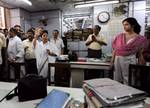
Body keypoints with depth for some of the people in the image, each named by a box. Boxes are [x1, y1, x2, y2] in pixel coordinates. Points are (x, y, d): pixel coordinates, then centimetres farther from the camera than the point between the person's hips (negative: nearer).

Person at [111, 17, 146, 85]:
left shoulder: (139, 39, -2)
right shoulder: (120, 36, 5)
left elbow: (140, 54, 1)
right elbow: (115, 49, 6)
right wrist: (112, 61, 2)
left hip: (130, 60, -2)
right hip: (118, 60, 3)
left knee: (128, 82, 4)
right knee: (116, 81, 10)